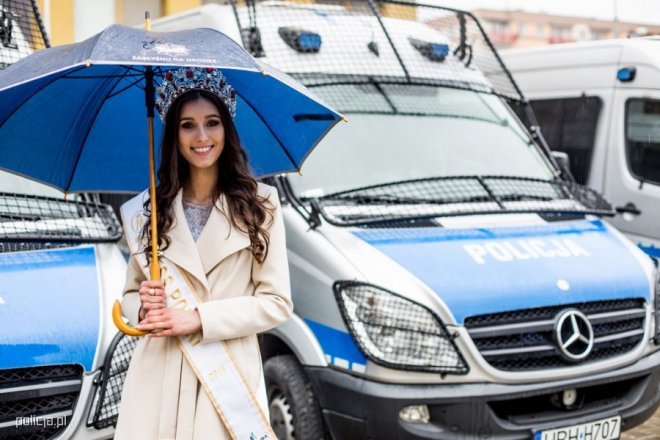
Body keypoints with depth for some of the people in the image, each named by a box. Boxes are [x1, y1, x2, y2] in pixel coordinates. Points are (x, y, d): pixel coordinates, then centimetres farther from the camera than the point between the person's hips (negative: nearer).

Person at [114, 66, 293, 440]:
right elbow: (131, 293, 11)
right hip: (158, 378, 2)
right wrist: (143, 307, -11)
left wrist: (199, 318, -14)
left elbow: (276, 302, -4)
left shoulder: (259, 203, -2)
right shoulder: (152, 208, 5)